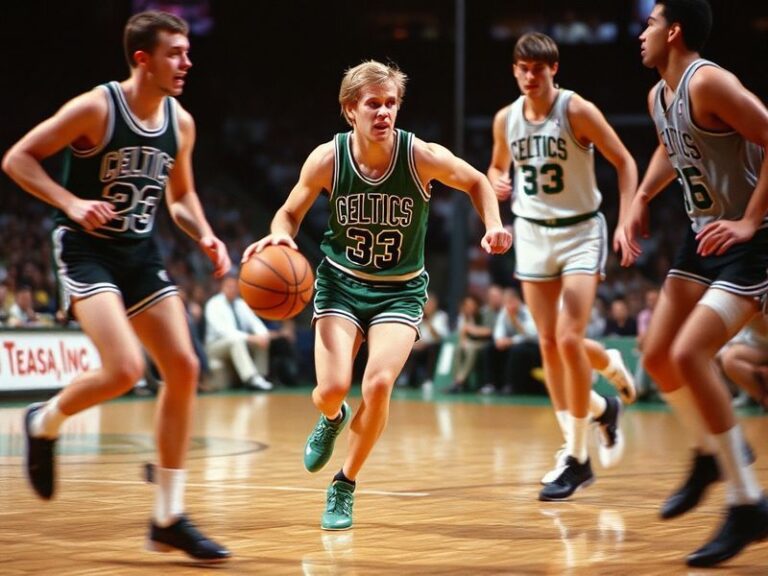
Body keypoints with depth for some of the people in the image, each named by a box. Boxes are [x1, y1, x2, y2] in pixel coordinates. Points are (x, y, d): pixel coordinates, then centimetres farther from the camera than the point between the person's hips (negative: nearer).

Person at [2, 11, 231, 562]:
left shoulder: (181, 123, 3)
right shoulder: (95, 108, -16)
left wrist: (204, 235, 0)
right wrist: (71, 202, -24)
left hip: (141, 253, 7)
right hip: (88, 249, -7)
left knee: (183, 368, -3)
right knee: (124, 369, -24)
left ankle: (169, 519, 5)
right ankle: (45, 421, 10)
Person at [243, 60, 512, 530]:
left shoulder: (422, 156, -18)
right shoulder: (327, 159, -15)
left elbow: (476, 182, 2)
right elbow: (290, 213, 1)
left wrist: (494, 226, -14)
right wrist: (280, 236, -22)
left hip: (399, 291, -1)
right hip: (341, 282, 1)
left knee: (378, 385, -21)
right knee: (332, 388, -16)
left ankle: (346, 485, 4)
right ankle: (332, 418, 26)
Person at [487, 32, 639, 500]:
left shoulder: (578, 111, -14)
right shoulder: (505, 119, 1)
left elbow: (625, 162, -8)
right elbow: (498, 167, 19)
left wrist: (626, 223, -17)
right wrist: (498, 183, -5)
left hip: (580, 231, -5)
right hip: (533, 232, 5)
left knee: (569, 340, -14)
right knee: (549, 344, 2)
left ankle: (577, 458, -5)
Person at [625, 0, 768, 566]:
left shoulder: (708, 83, -21)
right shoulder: (658, 96, 7)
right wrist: (641, 200, 16)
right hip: (704, 232, 9)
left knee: (689, 354, -21)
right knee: (657, 354, 10)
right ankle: (711, 453, 35)